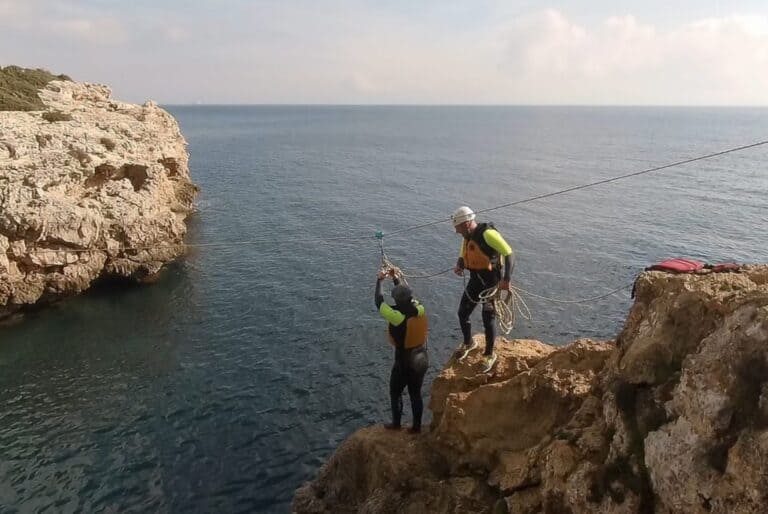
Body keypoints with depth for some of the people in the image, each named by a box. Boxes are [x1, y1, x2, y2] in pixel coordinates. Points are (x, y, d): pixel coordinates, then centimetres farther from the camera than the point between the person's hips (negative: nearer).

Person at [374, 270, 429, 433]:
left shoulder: (397, 316, -27)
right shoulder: (420, 309, -12)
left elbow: (379, 301, -12)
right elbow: (407, 295, 10)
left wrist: (379, 280, 2)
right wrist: (395, 279, 19)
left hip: (404, 362, -5)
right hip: (421, 360, 5)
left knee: (395, 393, 19)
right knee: (416, 394, 20)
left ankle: (396, 423, 34)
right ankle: (416, 426, 31)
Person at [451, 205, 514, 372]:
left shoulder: (487, 234, -23)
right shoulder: (468, 236, 3)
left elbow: (508, 253, -25)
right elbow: (463, 256, 14)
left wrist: (506, 280, -30)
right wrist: (458, 266, -10)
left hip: (491, 283, -8)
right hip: (475, 280, 8)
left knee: (488, 319, -2)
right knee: (462, 313, 11)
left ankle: (489, 355, 19)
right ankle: (468, 343, 38)